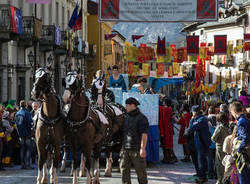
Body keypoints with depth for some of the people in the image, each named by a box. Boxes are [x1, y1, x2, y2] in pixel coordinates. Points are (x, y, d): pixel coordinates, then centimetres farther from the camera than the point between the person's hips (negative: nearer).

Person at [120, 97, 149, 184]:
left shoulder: (141, 118, -10)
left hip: (136, 149, -6)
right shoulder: (126, 117, 13)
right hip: (125, 148, 6)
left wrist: (143, 148, -23)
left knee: (140, 169, 3)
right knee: (124, 168, 2)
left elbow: (144, 135, -17)